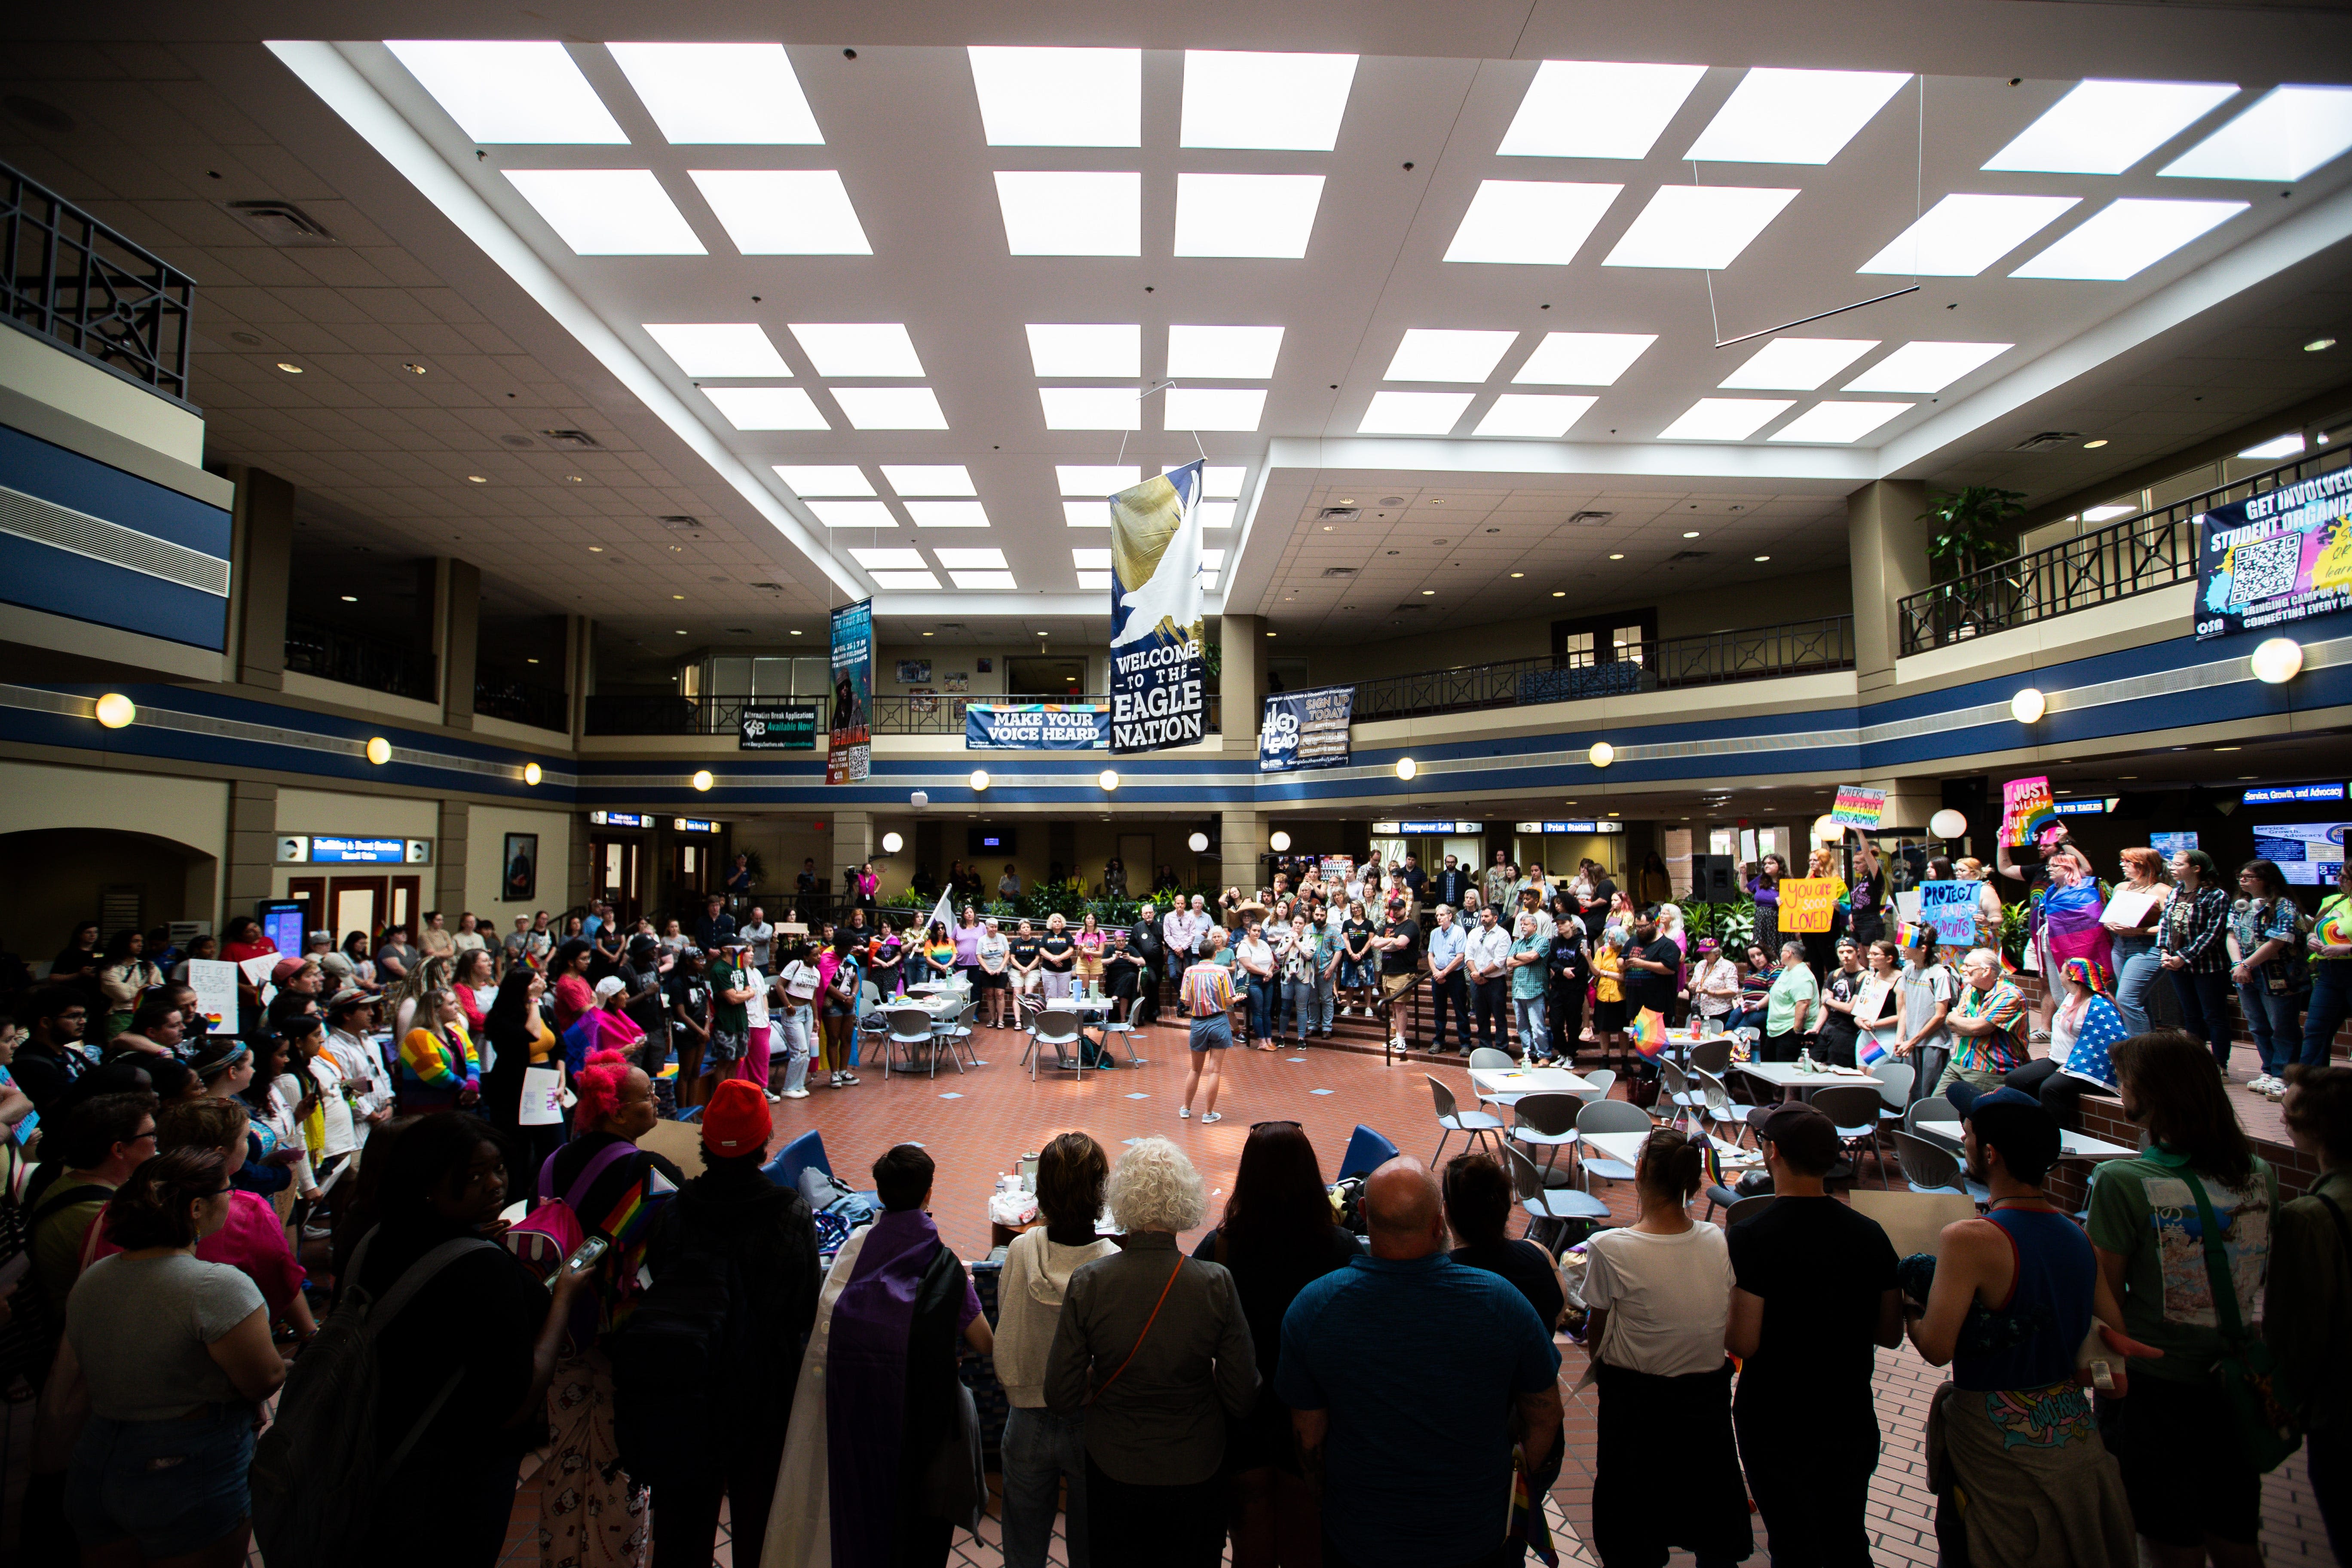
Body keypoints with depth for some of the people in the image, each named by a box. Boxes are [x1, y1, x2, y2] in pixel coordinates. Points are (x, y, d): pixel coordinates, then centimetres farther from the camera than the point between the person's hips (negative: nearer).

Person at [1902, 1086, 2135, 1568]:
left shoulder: (1968, 1240, -24)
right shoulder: (2077, 1234, -2)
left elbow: (1936, 1349, -22)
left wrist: (1909, 1313, -2)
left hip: (2000, 1446, -7)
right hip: (2075, 1434, 7)